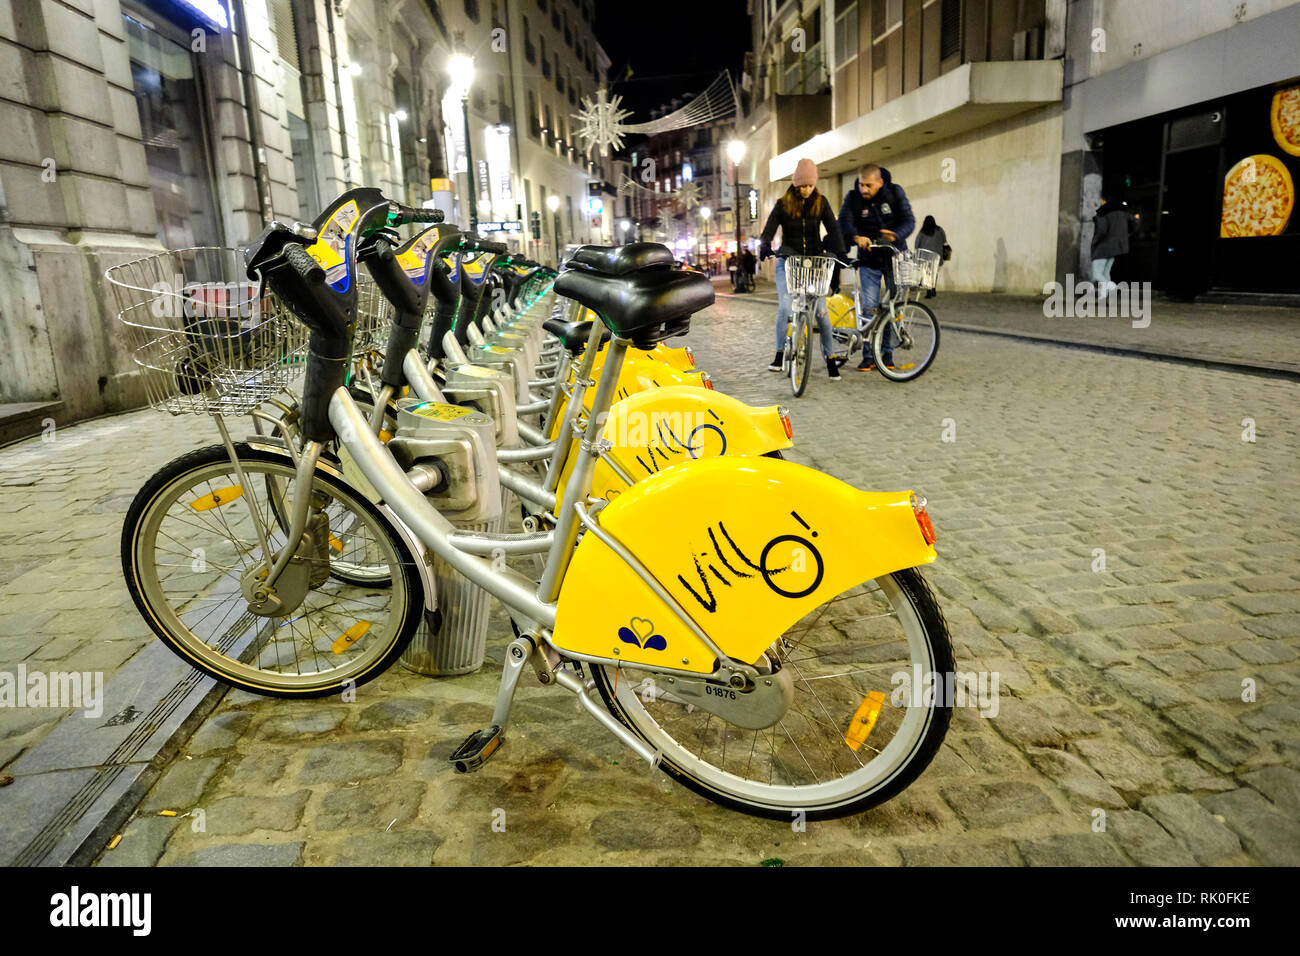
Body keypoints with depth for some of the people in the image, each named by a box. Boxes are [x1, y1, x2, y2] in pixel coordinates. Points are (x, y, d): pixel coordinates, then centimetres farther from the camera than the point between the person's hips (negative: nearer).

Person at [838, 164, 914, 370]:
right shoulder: (853, 198, -7)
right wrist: (856, 237, -42)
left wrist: (895, 235, -35)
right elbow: (844, 222, -20)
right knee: (868, 307, -6)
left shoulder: (895, 192, -8)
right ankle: (868, 355, 0)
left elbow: (909, 221, -13)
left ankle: (888, 352, 14)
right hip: (869, 259, 0)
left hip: (894, 256, 0)